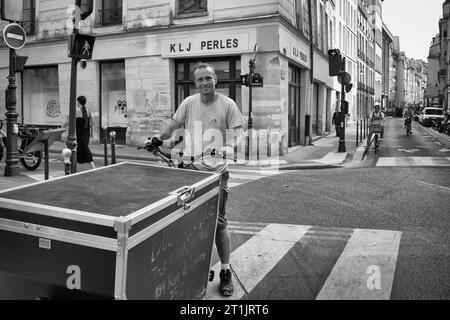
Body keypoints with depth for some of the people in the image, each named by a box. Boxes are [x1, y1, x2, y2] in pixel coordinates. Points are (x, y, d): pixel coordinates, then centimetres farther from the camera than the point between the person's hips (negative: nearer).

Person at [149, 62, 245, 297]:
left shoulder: (227, 105, -5)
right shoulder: (189, 103, 4)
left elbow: (238, 133, -9)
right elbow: (172, 126, 11)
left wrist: (229, 148, -30)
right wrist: (159, 137, -9)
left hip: (216, 172, -3)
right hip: (190, 169, 3)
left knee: (219, 222, 1)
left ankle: (225, 272, 15)